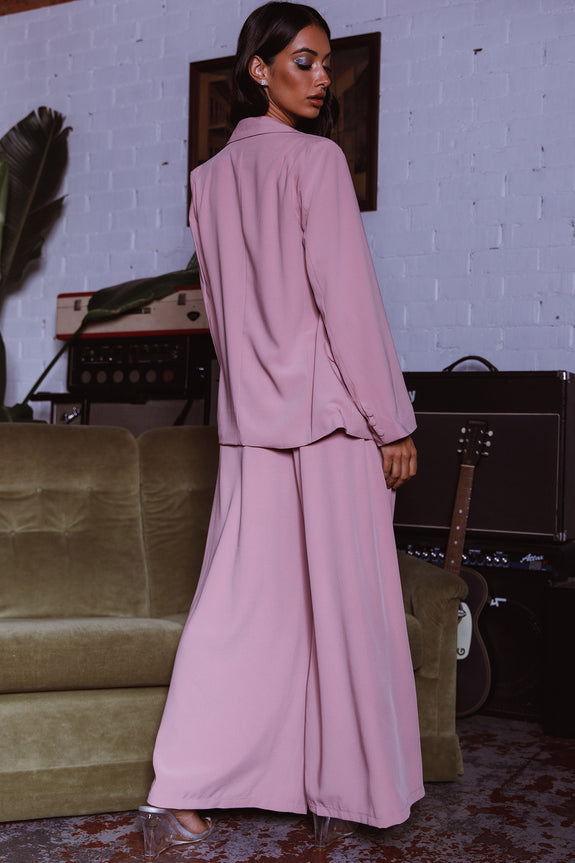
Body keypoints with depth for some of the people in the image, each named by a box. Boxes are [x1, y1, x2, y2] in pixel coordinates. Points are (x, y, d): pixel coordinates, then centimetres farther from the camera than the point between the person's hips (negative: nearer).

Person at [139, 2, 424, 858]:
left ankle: (180, 794, 9)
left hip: (248, 419, 6)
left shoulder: (207, 178, 12)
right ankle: (343, 793, 16)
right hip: (331, 412, -5)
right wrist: (394, 420, -9)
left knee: (238, 603, 8)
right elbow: (348, 297, -12)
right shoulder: (316, 159, -7)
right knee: (343, 604, 4)